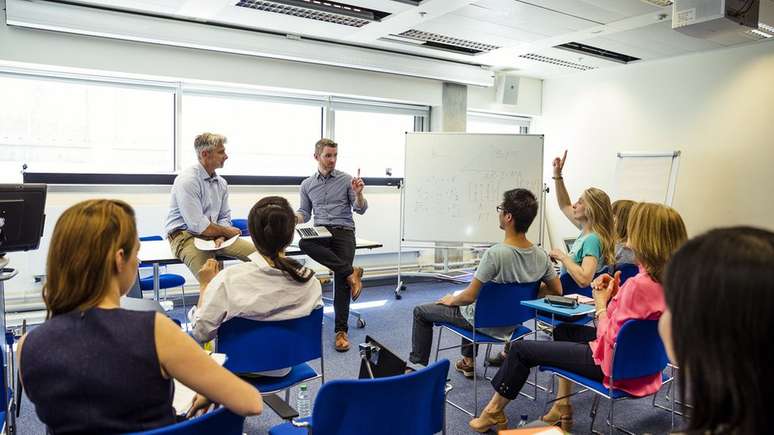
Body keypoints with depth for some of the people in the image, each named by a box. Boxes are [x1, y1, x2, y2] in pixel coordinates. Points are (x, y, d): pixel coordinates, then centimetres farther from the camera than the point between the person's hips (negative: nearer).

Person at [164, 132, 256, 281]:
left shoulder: (221, 183, 10)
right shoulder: (187, 181, -15)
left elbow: (225, 217, 14)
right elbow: (198, 226, -20)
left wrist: (220, 236, -8)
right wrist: (227, 231, -6)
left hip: (214, 234, 7)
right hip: (185, 235, -7)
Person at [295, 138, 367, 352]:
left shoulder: (346, 179, 5)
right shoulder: (307, 184, 13)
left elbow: (360, 209, 2)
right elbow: (305, 213, 16)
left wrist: (358, 194, -18)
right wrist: (294, 217, -6)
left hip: (344, 231, -2)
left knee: (341, 281, -15)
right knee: (304, 242, -34)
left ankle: (341, 330, -4)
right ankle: (350, 272, -25)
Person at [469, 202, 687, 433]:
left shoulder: (640, 285, -31)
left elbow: (609, 340, -24)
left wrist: (601, 303, -11)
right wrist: (616, 293, -4)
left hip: (614, 363, -9)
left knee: (521, 349, 2)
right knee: (563, 330, 31)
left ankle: (493, 413, 25)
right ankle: (562, 407, 32)